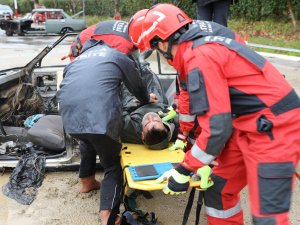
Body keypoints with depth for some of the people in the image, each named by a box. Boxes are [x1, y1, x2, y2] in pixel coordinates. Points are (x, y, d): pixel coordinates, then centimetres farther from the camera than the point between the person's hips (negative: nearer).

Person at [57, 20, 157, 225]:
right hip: (100, 117, -5)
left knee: (89, 141, 37)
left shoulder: (82, 56, 27)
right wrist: (146, 99, 48)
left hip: (70, 116, 6)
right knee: (113, 165, 12)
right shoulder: (119, 56, 14)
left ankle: (88, 180, 52)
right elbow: (137, 85, 25)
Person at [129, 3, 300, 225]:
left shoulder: (199, 58, -20)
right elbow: (207, 101, 23)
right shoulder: (201, 47, 9)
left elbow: (217, 128, -22)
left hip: (274, 129, -9)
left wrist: (183, 172, -10)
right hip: (250, 125, 10)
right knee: (219, 188, 16)